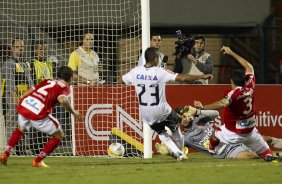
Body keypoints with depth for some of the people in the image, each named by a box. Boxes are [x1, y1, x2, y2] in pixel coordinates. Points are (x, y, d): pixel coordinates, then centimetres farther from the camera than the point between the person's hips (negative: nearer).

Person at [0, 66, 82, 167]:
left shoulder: (48, 81, 27)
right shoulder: (65, 87, 10)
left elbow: (27, 93, 23)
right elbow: (62, 100, -13)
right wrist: (73, 112, 0)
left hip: (24, 105, 6)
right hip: (38, 113, -6)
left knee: (21, 129, 38)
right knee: (59, 135, 13)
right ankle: (37, 161, 11)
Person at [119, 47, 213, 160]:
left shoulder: (135, 72, -8)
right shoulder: (161, 72, -18)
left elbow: (120, 81, 6)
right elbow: (183, 78, -20)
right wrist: (203, 77, -12)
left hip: (146, 115, 3)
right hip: (161, 112, -3)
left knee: (161, 132, 25)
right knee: (175, 126, 25)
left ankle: (177, 152, 12)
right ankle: (180, 153, 28)